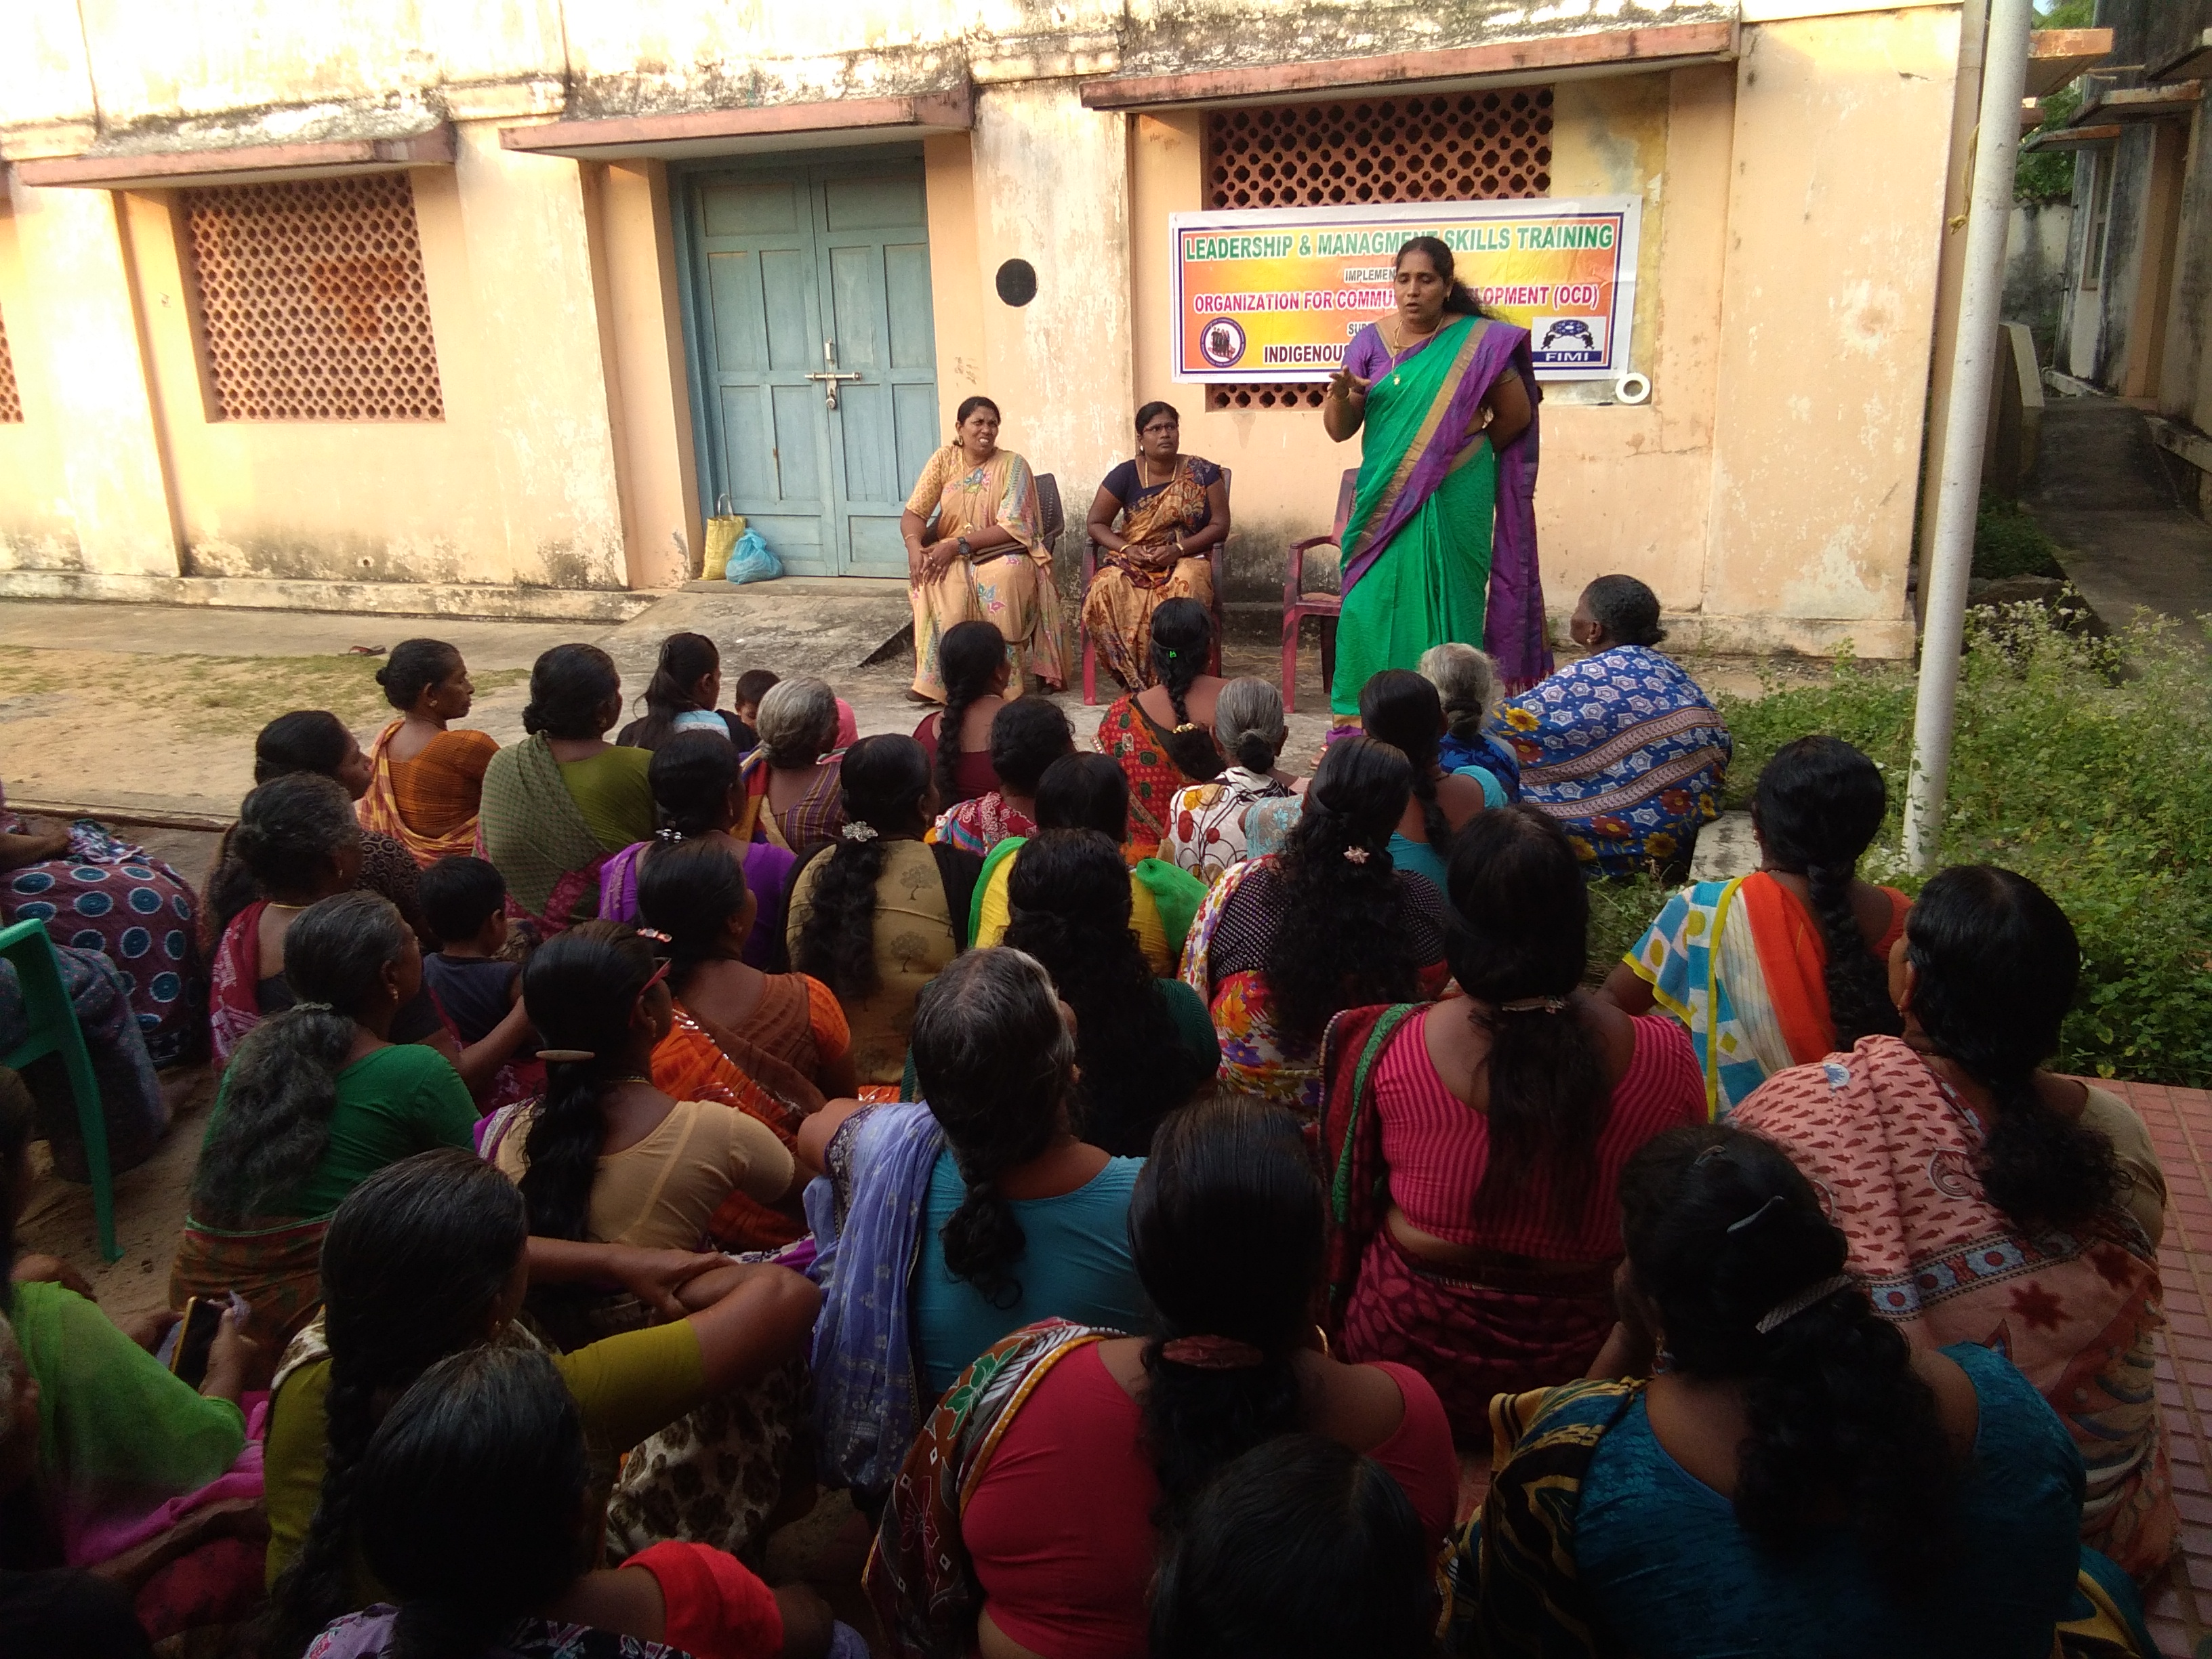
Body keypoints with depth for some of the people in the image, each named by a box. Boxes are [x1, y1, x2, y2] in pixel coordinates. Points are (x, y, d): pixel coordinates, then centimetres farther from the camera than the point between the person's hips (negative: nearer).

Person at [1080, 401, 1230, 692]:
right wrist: (1126, 548, -14)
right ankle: (1134, 680, -21)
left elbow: (1220, 526, -2)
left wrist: (1179, 548, -17)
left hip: (1186, 557, -1)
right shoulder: (1126, 474, 3)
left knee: (1185, 591, -38)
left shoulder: (1202, 473, 2)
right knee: (1105, 592, -32)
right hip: (1132, 560, 2)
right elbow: (1096, 523, 6)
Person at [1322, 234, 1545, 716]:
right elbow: (1339, 430, 2)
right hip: (1385, 501, 2)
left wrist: (1467, 452, 11)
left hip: (1453, 501, -2)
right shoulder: (1371, 341, 3)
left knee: (1445, 602, -1)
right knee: (1373, 603, -2)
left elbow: (1517, 414, 7)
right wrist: (1341, 396, -18)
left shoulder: (1479, 342, -3)